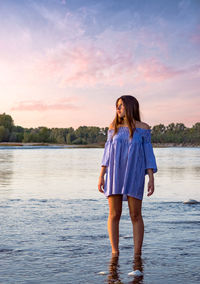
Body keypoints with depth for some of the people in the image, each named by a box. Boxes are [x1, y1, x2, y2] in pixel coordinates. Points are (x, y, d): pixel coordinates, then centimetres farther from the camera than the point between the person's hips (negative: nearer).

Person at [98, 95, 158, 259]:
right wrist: (101, 176, 3)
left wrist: (151, 179, -5)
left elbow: (148, 154, 1)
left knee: (136, 215, -1)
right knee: (114, 215, 1)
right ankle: (115, 253, 11)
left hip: (134, 176, -2)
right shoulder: (114, 127, 7)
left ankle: (137, 254, 7)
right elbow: (107, 153, 8)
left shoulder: (143, 128, 1)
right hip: (114, 176, 2)